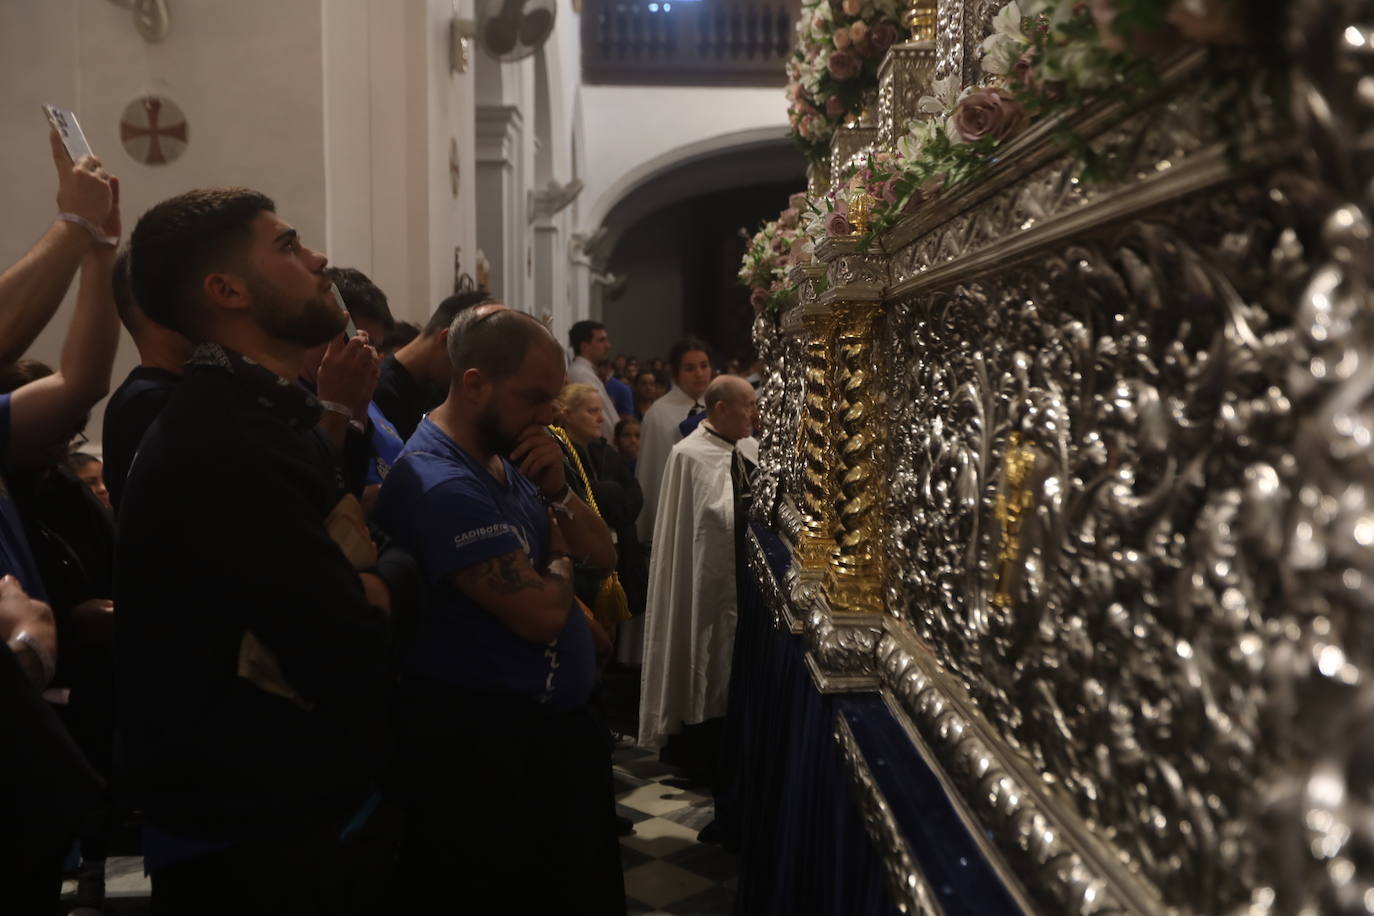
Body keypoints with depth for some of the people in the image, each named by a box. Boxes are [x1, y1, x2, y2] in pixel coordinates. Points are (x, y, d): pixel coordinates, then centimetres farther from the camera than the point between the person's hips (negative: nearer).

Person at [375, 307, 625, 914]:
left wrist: (557, 492, -11)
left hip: (552, 725, 10)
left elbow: (602, 557, 7)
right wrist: (559, 562, -5)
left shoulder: (505, 457, 5)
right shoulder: (444, 484, -26)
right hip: (486, 747, -10)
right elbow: (542, 614, -27)